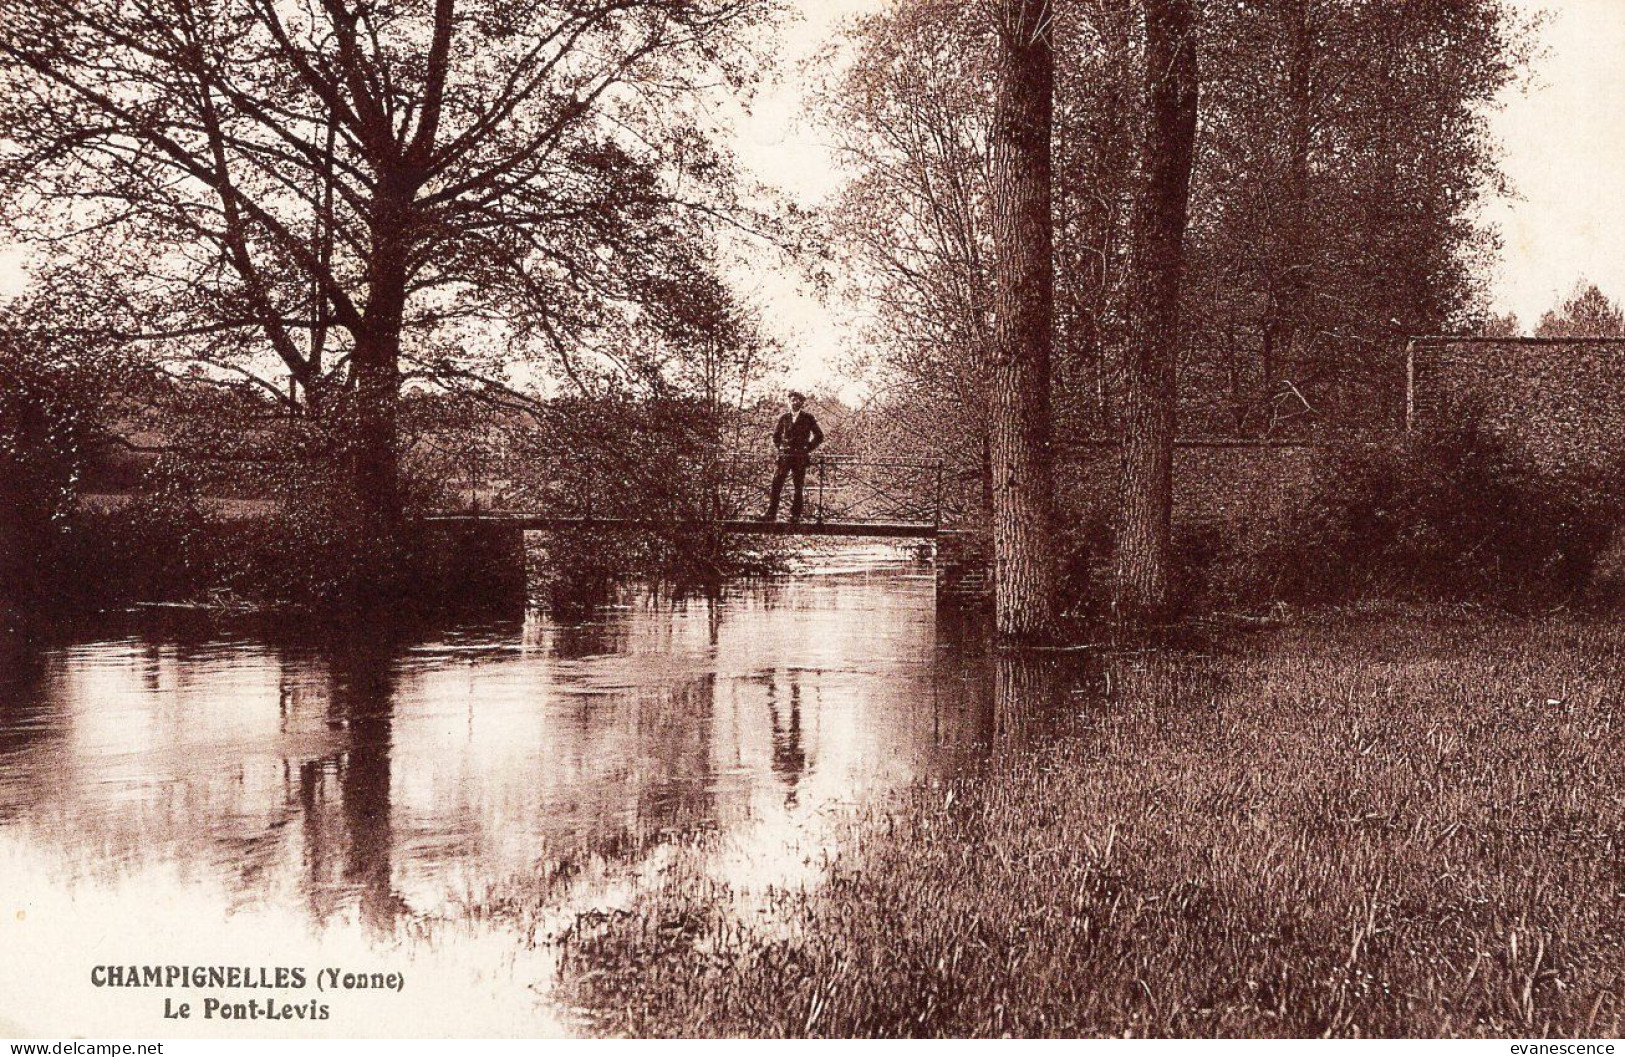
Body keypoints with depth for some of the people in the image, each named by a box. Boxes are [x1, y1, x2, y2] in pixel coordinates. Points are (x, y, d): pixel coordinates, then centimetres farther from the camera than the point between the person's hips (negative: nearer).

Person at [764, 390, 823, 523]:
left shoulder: (808, 418, 3)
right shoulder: (784, 417, 10)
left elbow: (819, 436, 7)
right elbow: (776, 435, 23)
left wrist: (808, 449, 1)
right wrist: (778, 448, 12)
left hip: (800, 457, -2)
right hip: (785, 456, 2)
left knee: (798, 486, 0)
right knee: (777, 483, -7)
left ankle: (795, 514, 3)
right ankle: (771, 513, -6)